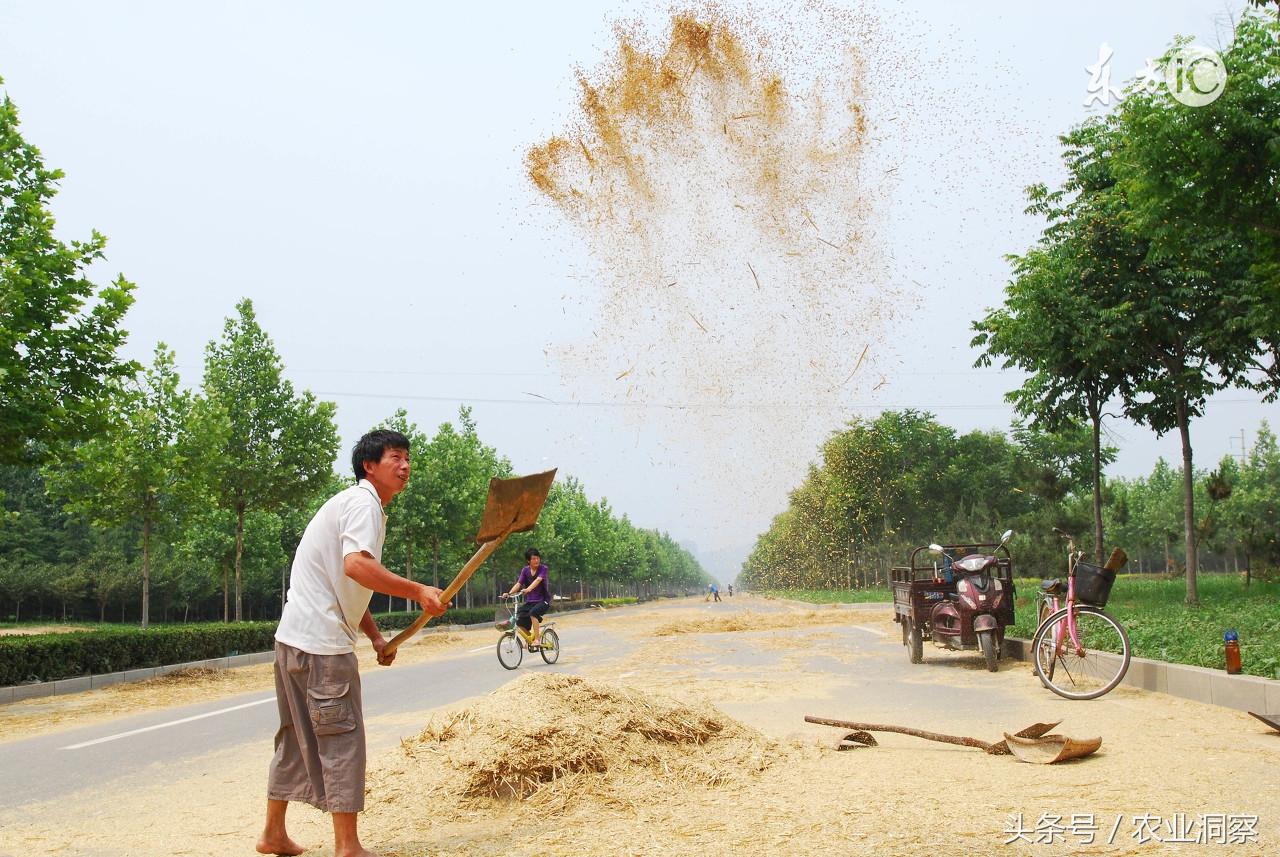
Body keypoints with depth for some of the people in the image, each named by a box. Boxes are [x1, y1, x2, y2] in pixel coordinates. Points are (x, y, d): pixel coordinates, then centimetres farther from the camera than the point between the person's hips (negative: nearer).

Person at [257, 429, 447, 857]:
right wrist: (417, 591, -27)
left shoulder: (358, 503, 21)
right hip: (321, 642, -10)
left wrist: (376, 636, 17)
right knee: (342, 739, -5)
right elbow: (356, 565, -29)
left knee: (297, 736, 17)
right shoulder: (364, 502, -11)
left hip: (295, 637, 10)